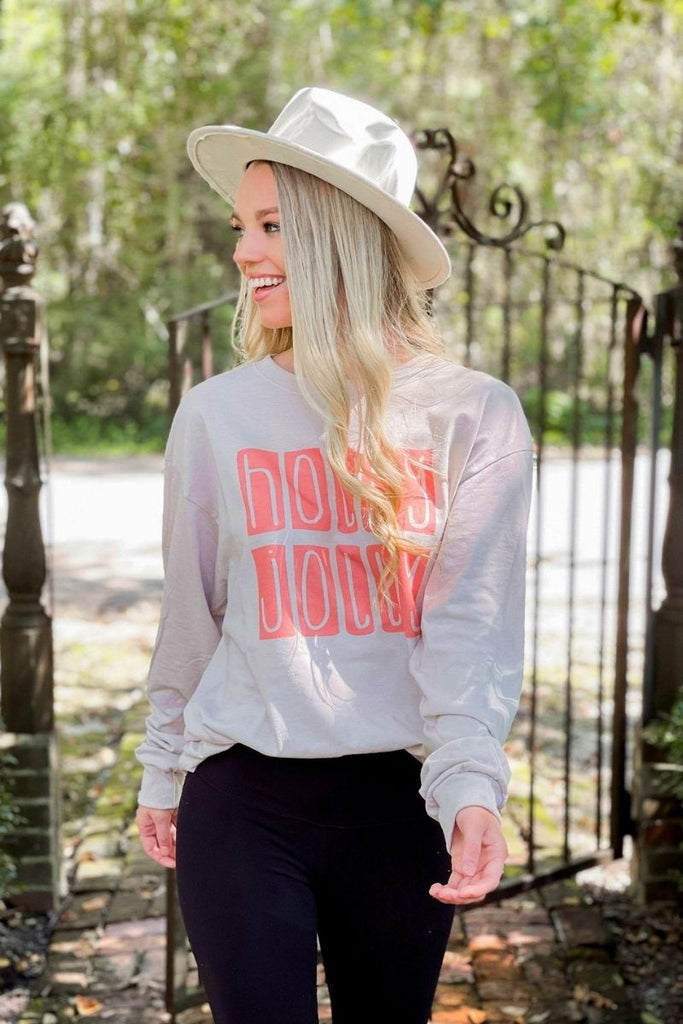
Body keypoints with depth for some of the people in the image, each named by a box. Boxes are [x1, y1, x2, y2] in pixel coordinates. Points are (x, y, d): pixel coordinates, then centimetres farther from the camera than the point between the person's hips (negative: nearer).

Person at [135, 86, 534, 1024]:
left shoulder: (474, 415, -4)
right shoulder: (217, 412, 0)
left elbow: (475, 625, -9)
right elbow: (189, 618, 7)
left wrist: (471, 785, -21)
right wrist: (163, 775, 12)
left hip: (399, 800, 0)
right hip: (242, 799, 0)